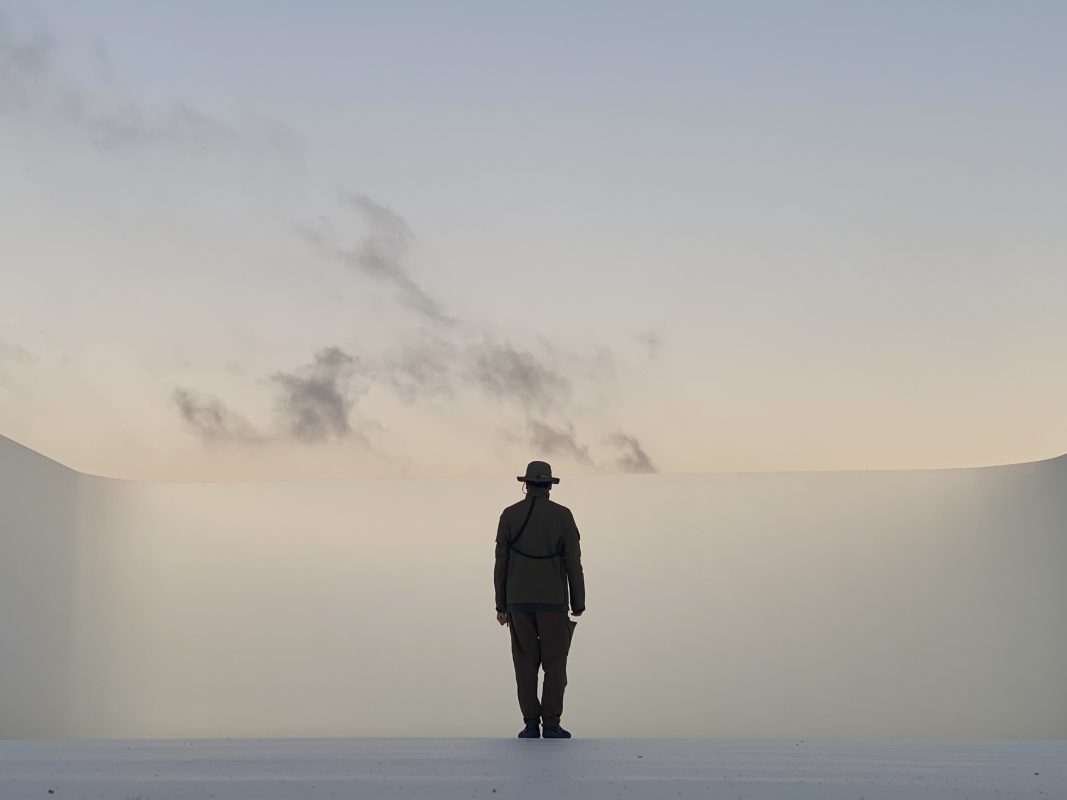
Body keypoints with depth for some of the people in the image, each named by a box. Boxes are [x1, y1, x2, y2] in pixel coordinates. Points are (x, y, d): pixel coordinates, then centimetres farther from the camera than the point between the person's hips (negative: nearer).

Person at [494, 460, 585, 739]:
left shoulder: (509, 515, 1)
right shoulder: (562, 515, -3)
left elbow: (501, 563, 1)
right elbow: (573, 563, -5)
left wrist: (501, 606, 7)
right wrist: (578, 606, 2)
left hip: (519, 601, 2)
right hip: (552, 601, -2)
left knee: (526, 664, 5)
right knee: (554, 664, 3)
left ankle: (531, 725, 2)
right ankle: (551, 725, -3)